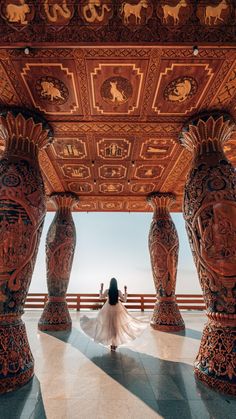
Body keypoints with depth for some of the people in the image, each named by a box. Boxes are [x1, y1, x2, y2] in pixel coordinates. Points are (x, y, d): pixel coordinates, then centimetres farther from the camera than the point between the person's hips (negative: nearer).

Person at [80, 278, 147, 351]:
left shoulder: (107, 291, -13)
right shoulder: (119, 291, -14)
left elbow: (101, 297, 2)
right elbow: (124, 300, -5)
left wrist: (101, 288, 5)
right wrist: (125, 291, -2)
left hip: (108, 309, 1)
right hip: (117, 309, 0)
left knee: (109, 326, 13)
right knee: (117, 326, 12)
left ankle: (111, 343, 22)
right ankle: (115, 343, 21)